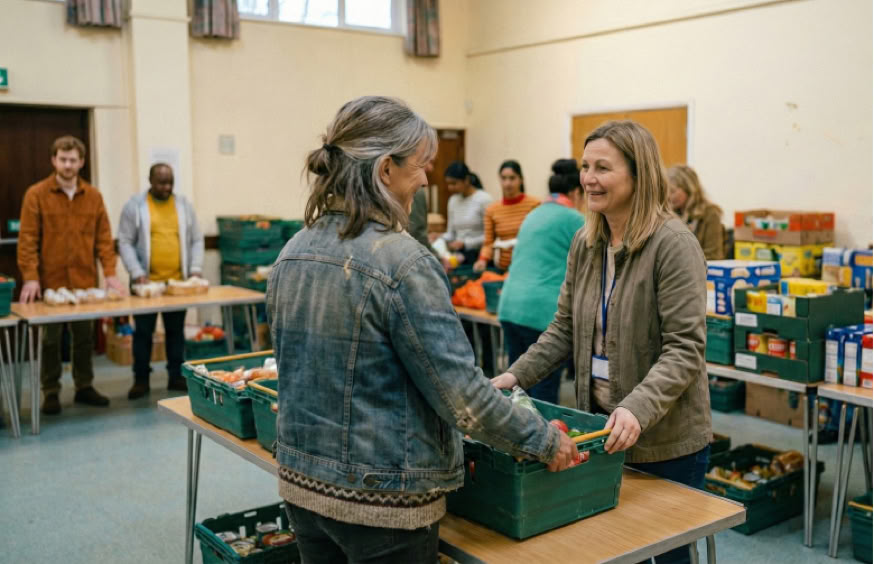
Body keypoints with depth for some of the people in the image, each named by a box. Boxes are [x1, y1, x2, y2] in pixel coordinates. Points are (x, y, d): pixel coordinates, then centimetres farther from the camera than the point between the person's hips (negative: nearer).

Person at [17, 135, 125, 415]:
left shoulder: (93, 196, 6)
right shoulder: (36, 194, -3)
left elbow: (104, 237, 5)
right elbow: (27, 240, -6)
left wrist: (110, 272, -4)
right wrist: (30, 278, -14)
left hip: (85, 281, 3)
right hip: (50, 282, -3)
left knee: (85, 336, 11)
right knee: (51, 338, 5)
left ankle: (84, 387, 24)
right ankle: (50, 392, 16)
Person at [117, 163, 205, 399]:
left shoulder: (184, 204, 7)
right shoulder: (135, 205, -1)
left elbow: (196, 240, 8)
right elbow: (125, 243, -4)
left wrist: (195, 269, -4)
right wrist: (137, 273, -15)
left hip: (178, 281, 2)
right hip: (147, 281, -2)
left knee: (176, 330, 9)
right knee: (143, 331, 5)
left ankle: (176, 376, 19)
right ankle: (141, 379, 15)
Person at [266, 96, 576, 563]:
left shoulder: (293, 254, 1)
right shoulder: (401, 263, -21)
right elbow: (460, 393, -21)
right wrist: (545, 441, -8)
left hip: (302, 484, 7)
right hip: (382, 503, -7)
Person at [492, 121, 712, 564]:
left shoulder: (673, 244, -17)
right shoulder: (585, 243, 4)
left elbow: (684, 349, -20)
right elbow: (565, 329, 10)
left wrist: (638, 408, -32)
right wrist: (516, 375, -2)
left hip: (665, 440, -6)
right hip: (601, 430, 6)